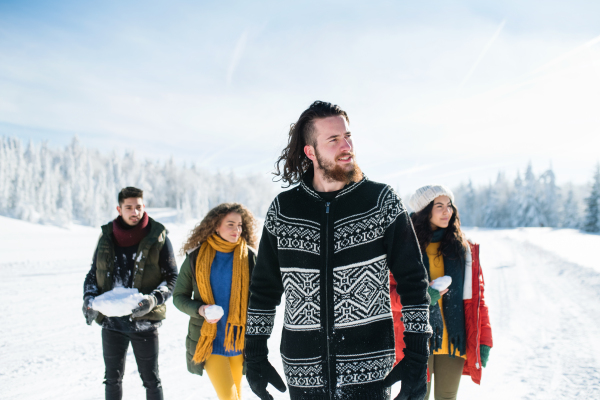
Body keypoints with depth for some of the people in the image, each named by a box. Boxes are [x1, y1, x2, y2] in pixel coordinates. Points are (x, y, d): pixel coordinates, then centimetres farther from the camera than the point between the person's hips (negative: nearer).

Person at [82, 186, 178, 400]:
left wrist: (153, 299, -22)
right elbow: (93, 274, 14)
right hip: (111, 320, 4)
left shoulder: (158, 237, -5)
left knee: (151, 379, 7)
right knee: (113, 378, 16)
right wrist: (89, 298, -5)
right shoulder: (107, 236, 5)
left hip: (144, 321, -3)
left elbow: (172, 277, -4)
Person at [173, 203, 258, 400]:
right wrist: (199, 310, -15)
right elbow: (179, 296, 5)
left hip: (239, 339, 1)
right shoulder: (196, 257, -3)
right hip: (209, 340, -1)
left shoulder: (249, 257, -2)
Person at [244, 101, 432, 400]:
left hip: (369, 370, -2)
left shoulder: (382, 202, -3)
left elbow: (412, 280, 0)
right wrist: (255, 354, 7)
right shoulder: (282, 209, 2)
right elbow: (264, 288, 9)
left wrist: (417, 355, -4)